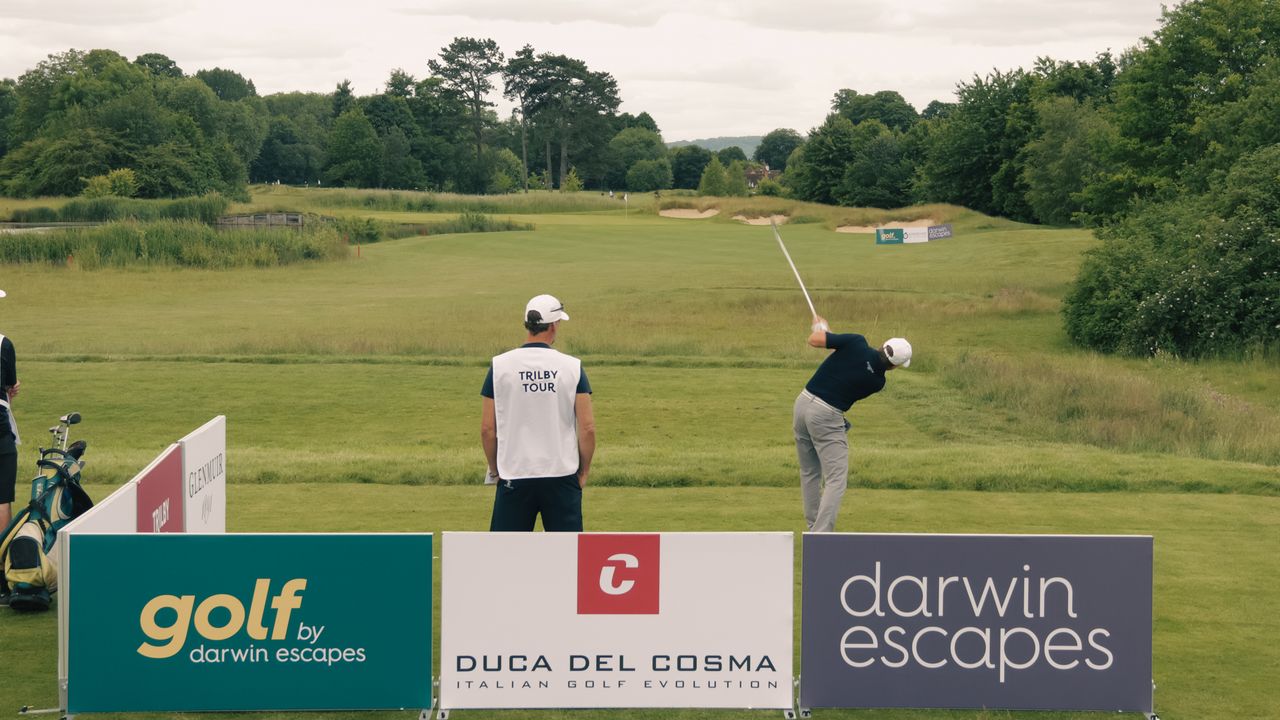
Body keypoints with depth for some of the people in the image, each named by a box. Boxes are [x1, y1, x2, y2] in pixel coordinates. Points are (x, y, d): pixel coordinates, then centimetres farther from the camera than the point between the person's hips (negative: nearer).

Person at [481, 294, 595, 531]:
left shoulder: (499, 365, -1)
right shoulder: (572, 366, -3)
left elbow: (487, 428, 0)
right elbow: (588, 429, -5)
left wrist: (495, 470, 13)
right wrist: (584, 471, 9)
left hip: (513, 476, 0)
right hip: (562, 476, 0)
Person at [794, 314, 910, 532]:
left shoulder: (857, 343, -6)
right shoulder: (878, 382, -4)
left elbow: (815, 340, -7)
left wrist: (821, 327, 16)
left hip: (803, 402, 5)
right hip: (827, 416, -5)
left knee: (809, 473, 17)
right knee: (836, 479, -2)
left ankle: (814, 528, 24)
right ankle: (821, 537, -15)